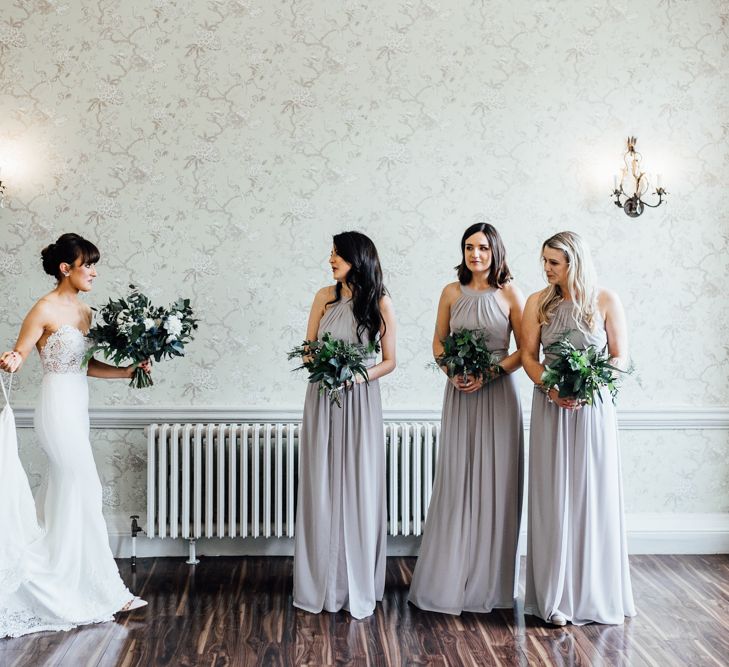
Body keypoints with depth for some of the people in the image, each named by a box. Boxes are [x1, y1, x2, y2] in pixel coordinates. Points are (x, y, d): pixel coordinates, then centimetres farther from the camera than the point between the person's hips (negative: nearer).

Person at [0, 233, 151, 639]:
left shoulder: (84, 311, 11)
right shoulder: (44, 310, -11)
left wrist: (127, 371, 7)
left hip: (77, 407, 8)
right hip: (59, 406, -8)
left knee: (66, 501, 12)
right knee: (87, 497, -3)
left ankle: (57, 591, 22)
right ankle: (108, 592, 6)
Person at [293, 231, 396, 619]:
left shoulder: (380, 303, -2)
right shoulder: (325, 297, 6)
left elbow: (389, 361, 1)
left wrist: (359, 375, -16)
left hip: (360, 401, -2)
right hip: (322, 399, 2)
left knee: (358, 490, 0)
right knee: (321, 489, 4)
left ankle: (358, 587, 11)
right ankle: (322, 584, 14)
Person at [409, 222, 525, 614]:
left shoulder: (509, 293, -1)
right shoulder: (452, 293, 7)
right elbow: (438, 342, 12)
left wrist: (491, 373, -14)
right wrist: (452, 371, -6)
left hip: (498, 394, -2)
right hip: (460, 394, 2)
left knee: (494, 483, 1)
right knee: (455, 482, 3)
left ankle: (489, 580, 13)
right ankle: (451, 577, 12)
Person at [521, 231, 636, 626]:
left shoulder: (605, 301, -2)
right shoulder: (538, 303, 3)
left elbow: (620, 356, -1)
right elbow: (528, 355, 2)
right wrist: (552, 387, -15)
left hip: (594, 409, -1)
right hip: (550, 408, 1)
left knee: (594, 498, 3)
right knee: (554, 500, 1)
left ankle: (595, 595, 17)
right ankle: (556, 598, 8)